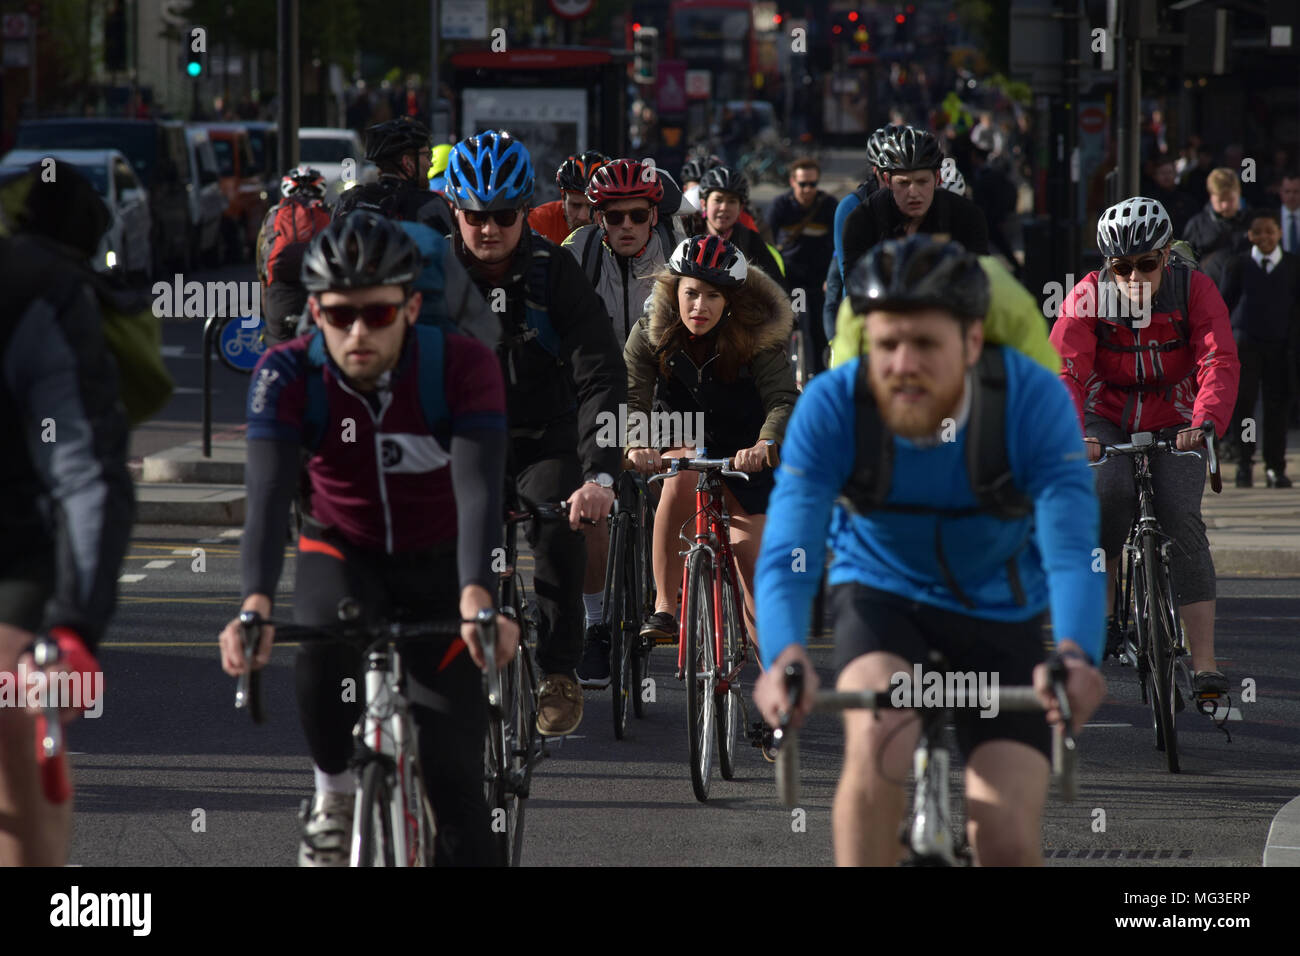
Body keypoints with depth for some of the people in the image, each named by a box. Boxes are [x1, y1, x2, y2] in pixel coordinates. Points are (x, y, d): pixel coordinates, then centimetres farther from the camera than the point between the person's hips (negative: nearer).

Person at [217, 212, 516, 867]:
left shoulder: (463, 368, -25)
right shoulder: (286, 375, -22)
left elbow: (479, 490, -36)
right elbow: (268, 494, -33)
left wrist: (477, 597, -53)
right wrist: (256, 604, -50)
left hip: (438, 565, 0)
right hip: (343, 555, 0)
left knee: (454, 776, -8)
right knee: (324, 656, -34)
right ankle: (334, 794, -6)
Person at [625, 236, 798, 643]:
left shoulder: (758, 335, -22)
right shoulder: (650, 332, -17)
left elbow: (783, 399, -33)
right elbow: (632, 398, -27)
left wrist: (764, 444, -54)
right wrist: (636, 443, -49)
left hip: (744, 453, -1)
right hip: (682, 443, 1)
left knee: (750, 555, -6)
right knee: (680, 482, -34)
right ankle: (663, 609, -31)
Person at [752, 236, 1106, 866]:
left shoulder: (1033, 400, -27)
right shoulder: (832, 407, -25)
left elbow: (1071, 547, -36)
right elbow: (786, 553, -33)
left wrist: (1074, 656, -56)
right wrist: (784, 658, -54)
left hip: (999, 608, 0)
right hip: (882, 595, 0)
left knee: (1007, 842, -13)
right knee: (878, 740, -33)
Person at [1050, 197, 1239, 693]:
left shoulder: (1194, 290, -15)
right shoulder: (1087, 298, -15)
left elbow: (1220, 363, -26)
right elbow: (1066, 370, -26)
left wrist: (1205, 424, -45)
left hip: (1173, 424, 0)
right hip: (1106, 423, 0)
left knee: (1183, 518, -20)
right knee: (1113, 491, -31)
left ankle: (1204, 663, -23)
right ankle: (1102, 611, -12)